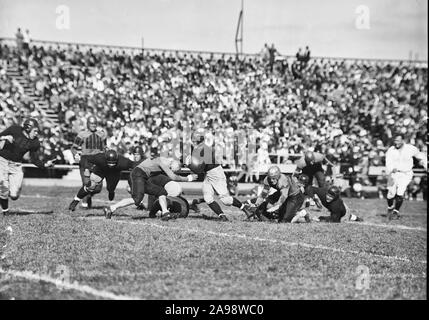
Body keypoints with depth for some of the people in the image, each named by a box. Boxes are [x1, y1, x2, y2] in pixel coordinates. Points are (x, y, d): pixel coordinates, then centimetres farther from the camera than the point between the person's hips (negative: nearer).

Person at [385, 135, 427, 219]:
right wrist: (392, 169, -43)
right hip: (394, 174, 1)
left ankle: (396, 212, 0)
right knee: (391, 194, -1)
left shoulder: (411, 149, -10)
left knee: (400, 193, -16)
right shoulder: (390, 150, -10)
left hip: (406, 174, -1)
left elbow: (421, 157, 8)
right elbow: (388, 163, -23)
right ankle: (390, 208, 30)